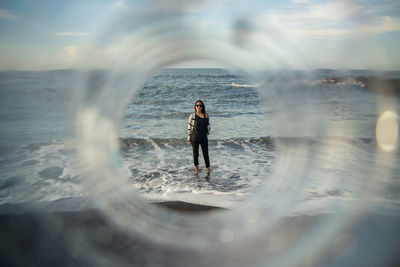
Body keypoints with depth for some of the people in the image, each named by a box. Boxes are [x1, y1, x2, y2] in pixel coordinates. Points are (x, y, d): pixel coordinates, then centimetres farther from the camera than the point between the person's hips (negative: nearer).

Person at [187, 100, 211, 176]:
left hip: (204, 139, 1)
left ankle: (208, 171, 16)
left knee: (206, 155, 3)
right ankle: (196, 169, 30)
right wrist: (189, 139, -1)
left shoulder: (206, 115, 0)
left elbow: (208, 126, 15)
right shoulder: (192, 116, -5)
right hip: (194, 139, -1)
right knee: (195, 154, 10)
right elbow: (189, 128, -1)